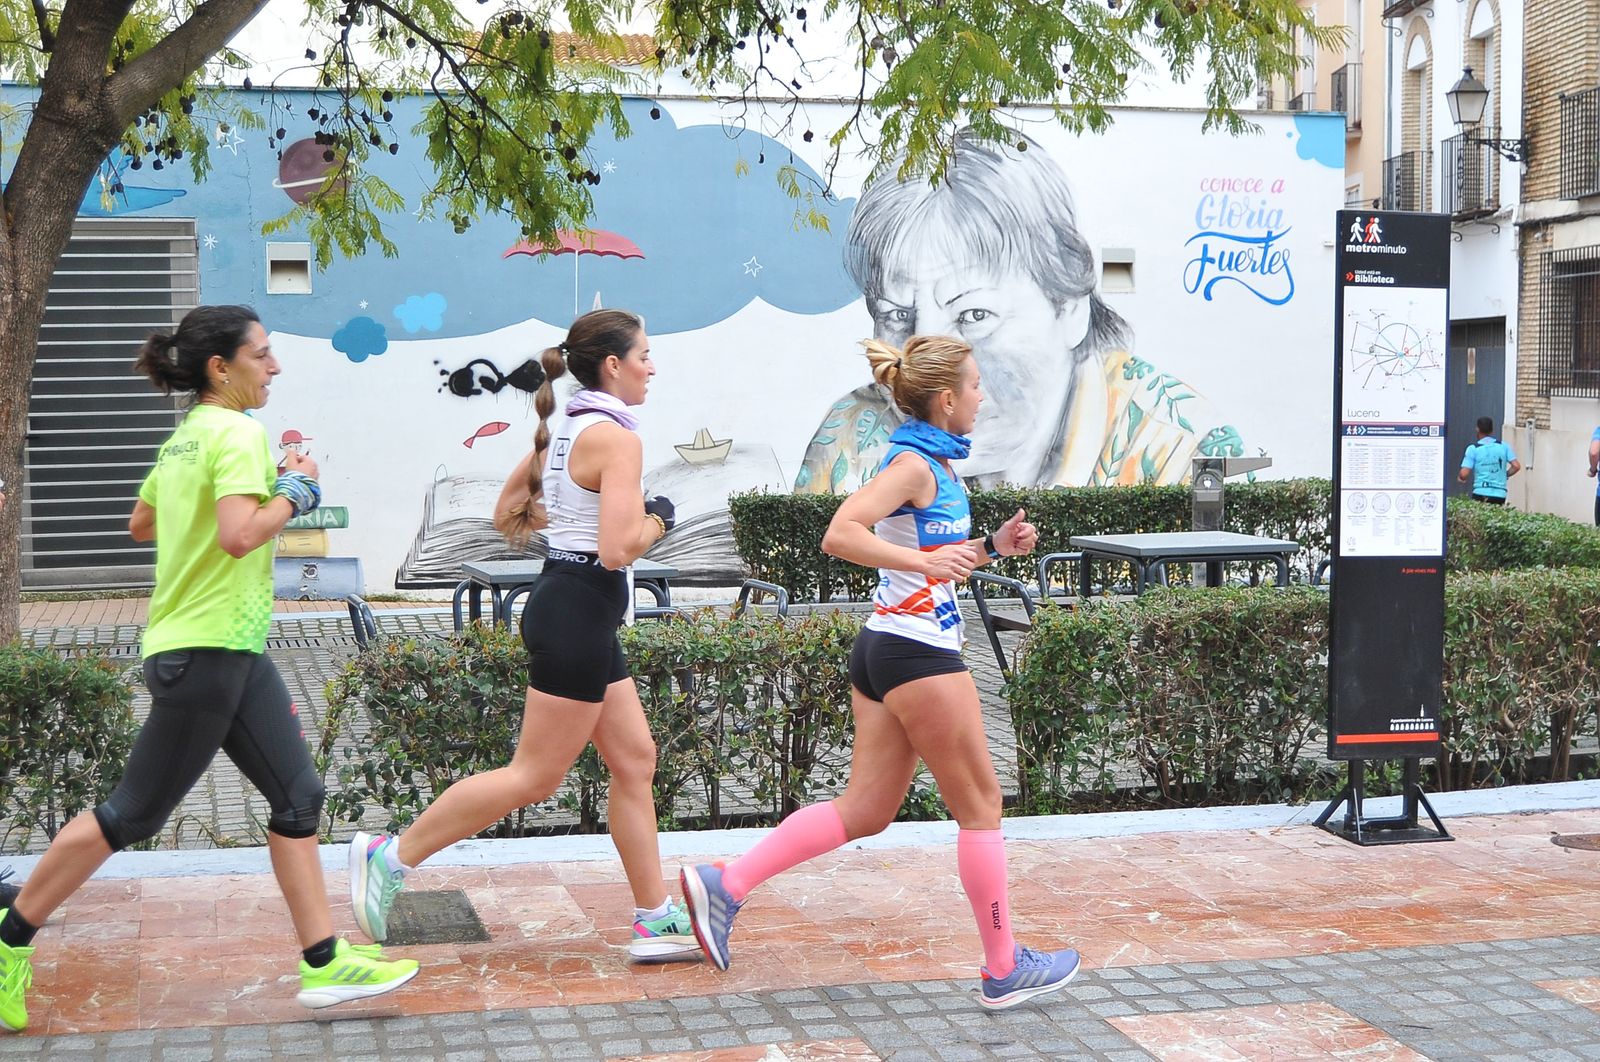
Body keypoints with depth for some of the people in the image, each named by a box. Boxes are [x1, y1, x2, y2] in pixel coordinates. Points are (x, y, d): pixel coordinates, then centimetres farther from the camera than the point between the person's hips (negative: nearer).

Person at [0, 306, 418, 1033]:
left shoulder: (186, 437, 12)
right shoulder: (239, 434, -15)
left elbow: (140, 524, 22)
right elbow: (238, 535, -28)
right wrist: (295, 494, -13)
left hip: (234, 652, 10)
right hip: (205, 652, -10)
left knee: (298, 795, 6)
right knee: (131, 816, 1)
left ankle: (324, 964, 7)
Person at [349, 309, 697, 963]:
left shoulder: (566, 430, 13)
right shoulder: (616, 437, -16)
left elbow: (508, 513, 19)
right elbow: (618, 549, -23)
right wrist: (657, 519, -5)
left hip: (565, 608, 10)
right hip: (577, 614, -10)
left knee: (635, 762, 11)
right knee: (535, 776, -2)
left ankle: (656, 922, 14)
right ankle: (392, 857, 5)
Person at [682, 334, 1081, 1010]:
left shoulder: (930, 462, 16)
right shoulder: (915, 464, -14)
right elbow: (840, 534, -27)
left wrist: (992, 546, 14)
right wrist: (927, 563, -33)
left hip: (886, 648, 10)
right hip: (918, 650, -10)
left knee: (866, 809, 10)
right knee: (980, 806, 2)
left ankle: (724, 885, 5)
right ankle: (1004, 969, 12)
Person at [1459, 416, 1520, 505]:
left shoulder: (1473, 449, -2)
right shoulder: (1503, 446, 7)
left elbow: (1464, 474, -7)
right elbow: (1516, 466, 2)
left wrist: (1460, 477, 16)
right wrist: (1505, 475, 18)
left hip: (1480, 494, -3)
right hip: (1500, 494, 3)